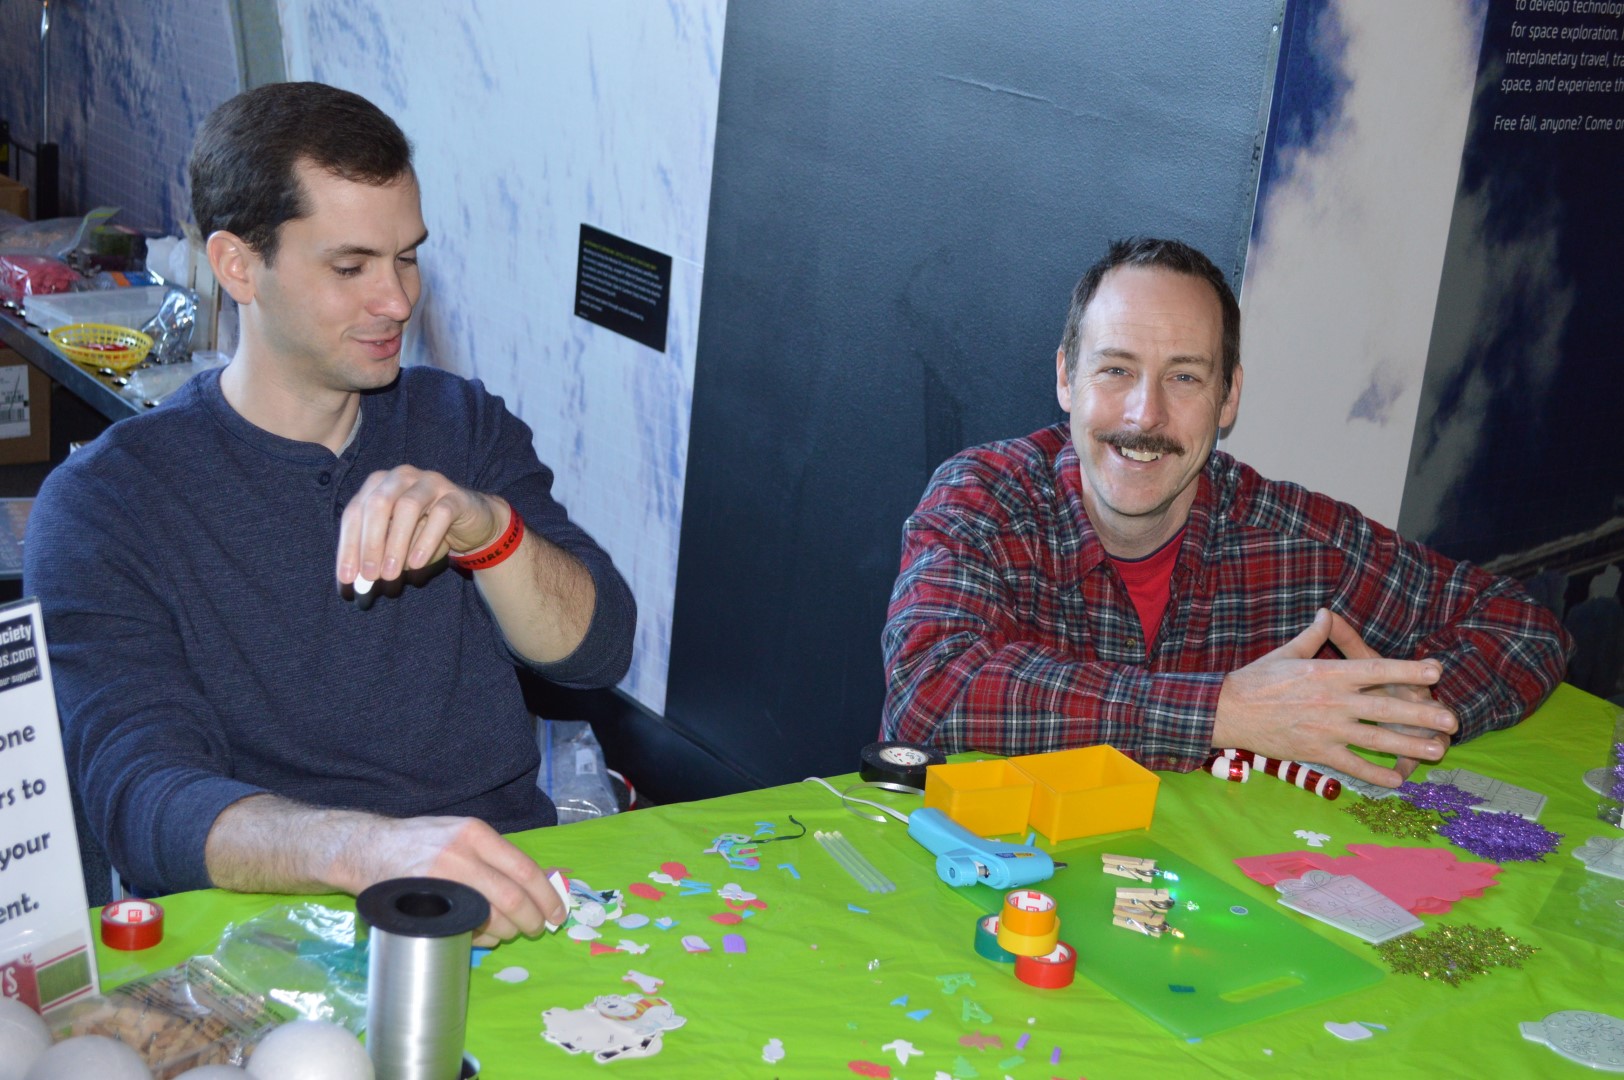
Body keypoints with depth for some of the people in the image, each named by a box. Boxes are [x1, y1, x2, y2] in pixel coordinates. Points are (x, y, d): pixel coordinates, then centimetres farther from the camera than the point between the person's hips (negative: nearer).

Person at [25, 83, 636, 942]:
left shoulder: (462, 424, 13)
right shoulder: (102, 503, -3)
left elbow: (596, 653, 4)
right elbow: (138, 798, -15)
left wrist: (491, 529, -19)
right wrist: (368, 848, -36)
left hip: (510, 897, 3)